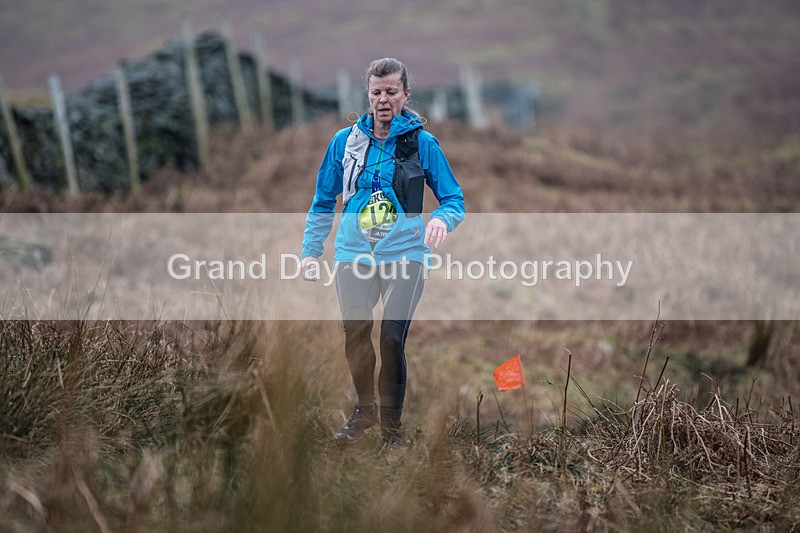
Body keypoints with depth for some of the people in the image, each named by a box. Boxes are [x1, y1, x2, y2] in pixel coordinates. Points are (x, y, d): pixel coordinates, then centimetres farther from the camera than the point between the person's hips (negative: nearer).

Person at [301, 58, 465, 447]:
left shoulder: (422, 142, 0)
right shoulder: (345, 141, 6)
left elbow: (454, 199, 1)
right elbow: (323, 201, 14)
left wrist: (442, 219, -22)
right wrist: (311, 250, 8)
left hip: (403, 255, -3)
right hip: (353, 254, 3)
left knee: (393, 340, -7)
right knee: (355, 335, 7)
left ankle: (391, 425, 8)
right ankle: (365, 408, 31)